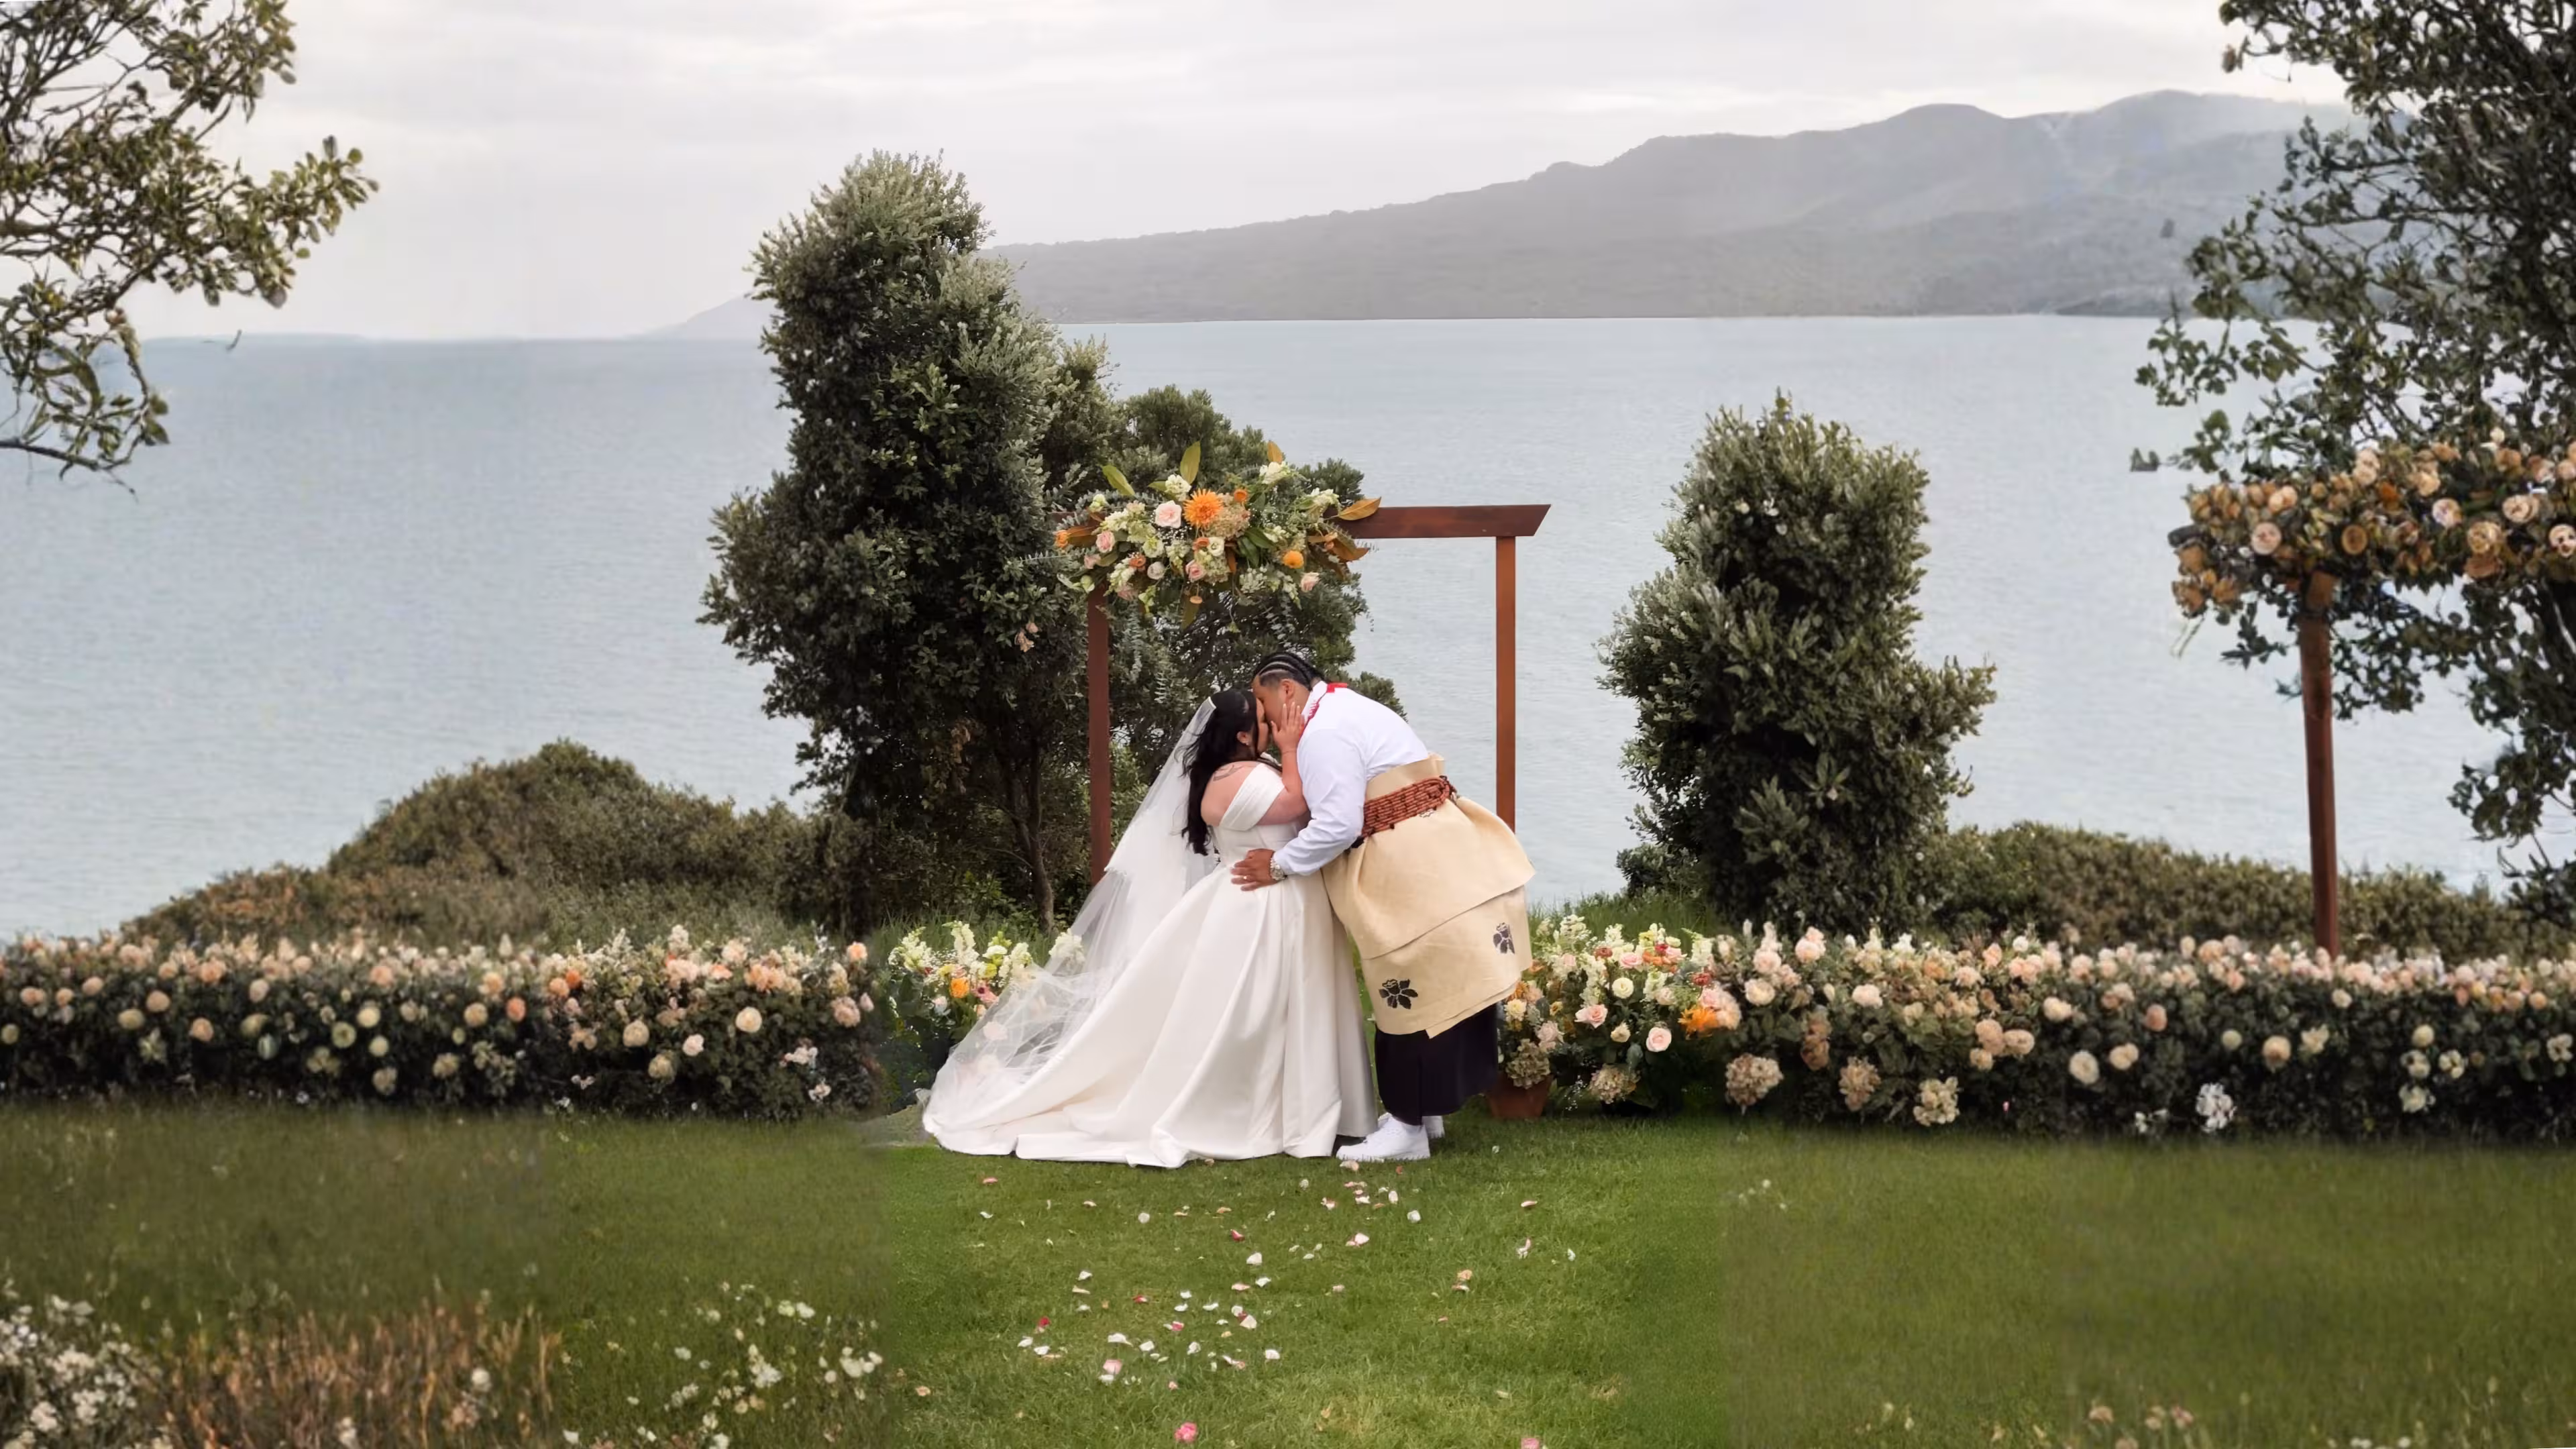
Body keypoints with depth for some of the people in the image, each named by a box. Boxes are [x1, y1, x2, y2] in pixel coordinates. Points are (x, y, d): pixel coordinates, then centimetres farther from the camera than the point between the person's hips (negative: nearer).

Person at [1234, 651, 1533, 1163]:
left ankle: (1408, 1127, 2)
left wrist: (1278, 866, -9)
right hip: (1433, 853, 10)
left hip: (1412, 868, -10)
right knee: (1435, 988, 15)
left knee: (1414, 992, -4)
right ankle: (1423, 1109, 23)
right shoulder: (1345, 709, 18)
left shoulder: (1323, 732, -15)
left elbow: (1337, 825, -20)